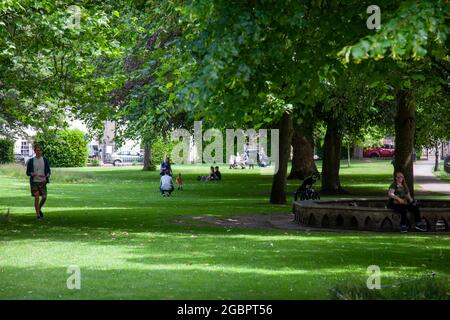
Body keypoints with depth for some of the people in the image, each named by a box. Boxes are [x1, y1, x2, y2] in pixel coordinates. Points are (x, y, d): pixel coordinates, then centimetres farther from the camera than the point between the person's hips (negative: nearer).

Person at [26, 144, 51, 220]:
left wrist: (48, 174, -13)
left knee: (44, 197, -4)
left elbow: (49, 170, 10)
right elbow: (27, 172, 6)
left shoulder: (45, 160, 5)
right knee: (36, 198, -5)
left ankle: (39, 209, 25)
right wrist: (31, 174, -17)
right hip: (34, 182, -1)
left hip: (43, 182, 1)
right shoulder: (31, 161, 3)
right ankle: (37, 214, 3)